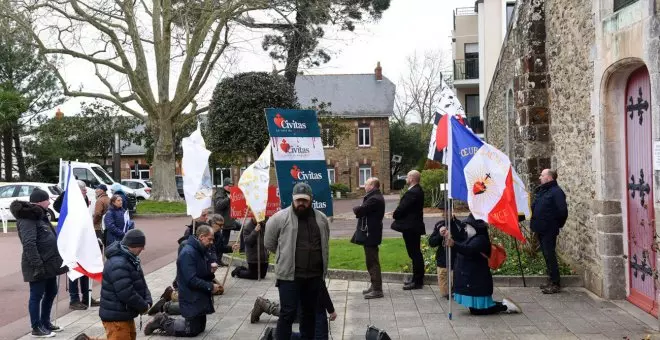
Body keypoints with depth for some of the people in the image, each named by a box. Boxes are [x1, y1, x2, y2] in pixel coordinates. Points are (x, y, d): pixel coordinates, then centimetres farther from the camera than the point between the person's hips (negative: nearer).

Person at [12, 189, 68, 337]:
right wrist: (37, 264, -26)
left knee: (51, 292, 17)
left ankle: (45, 322, 30)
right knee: (37, 295, 0)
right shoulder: (27, 219, -15)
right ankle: (36, 328, 9)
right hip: (38, 265, -10)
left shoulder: (40, 215, 16)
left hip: (49, 263, 10)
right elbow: (29, 244, -23)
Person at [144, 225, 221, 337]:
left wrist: (210, 270, -4)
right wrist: (210, 286, -22)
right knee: (192, 330, -2)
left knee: (200, 327, 16)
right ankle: (162, 322, 11)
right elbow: (191, 280, -27)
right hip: (191, 299, -10)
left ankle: (165, 320, 23)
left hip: (200, 298, 10)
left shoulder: (201, 251, 8)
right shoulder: (188, 253, -22)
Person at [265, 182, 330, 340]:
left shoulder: (321, 218, 6)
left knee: (310, 311, 16)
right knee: (288, 313, -3)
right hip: (289, 275, -5)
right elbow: (269, 243, 2)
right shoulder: (280, 217, -8)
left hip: (314, 275, 5)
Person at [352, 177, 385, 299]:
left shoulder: (374, 199, -21)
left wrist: (355, 209, -4)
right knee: (371, 261, 18)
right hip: (371, 233, 11)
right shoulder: (375, 197, 14)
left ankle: (377, 290, -1)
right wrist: (358, 210, -6)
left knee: (372, 262, -5)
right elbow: (363, 210, 13)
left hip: (371, 234, -11)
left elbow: (359, 210, -24)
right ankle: (375, 286, 27)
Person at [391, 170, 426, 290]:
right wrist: (397, 214, 5)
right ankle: (417, 279, 25)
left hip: (410, 227, -11)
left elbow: (401, 208, -21)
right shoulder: (417, 190, 12)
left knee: (414, 254, -4)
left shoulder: (412, 193, -21)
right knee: (416, 254, 16)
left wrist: (395, 215, -3)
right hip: (414, 226, 11)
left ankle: (417, 281, 2)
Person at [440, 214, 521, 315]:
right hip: (470, 279, 10)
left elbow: (468, 250, -36)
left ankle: (505, 307, 9)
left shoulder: (481, 239, -19)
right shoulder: (471, 238, 11)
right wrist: (447, 234, -9)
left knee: (476, 310, -4)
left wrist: (453, 244, -54)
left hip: (478, 281, -10)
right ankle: (503, 304, 25)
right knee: (474, 308, 15)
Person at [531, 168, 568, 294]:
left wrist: (558, 224, -7)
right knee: (547, 255, 14)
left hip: (549, 230, -9)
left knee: (550, 255, -6)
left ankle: (555, 284, -1)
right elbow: (534, 207, 21)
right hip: (540, 229, 9)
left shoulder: (556, 192, -14)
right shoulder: (541, 191, 14)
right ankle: (552, 281, 23)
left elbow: (563, 211, -18)